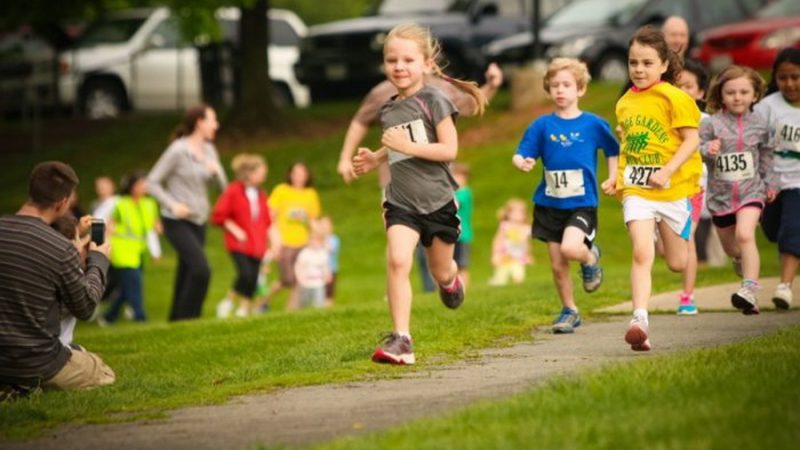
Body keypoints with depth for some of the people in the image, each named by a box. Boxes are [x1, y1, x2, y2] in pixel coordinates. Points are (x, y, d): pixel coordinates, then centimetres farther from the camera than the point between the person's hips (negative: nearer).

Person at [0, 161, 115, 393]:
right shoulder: (62, 250, -20)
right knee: (104, 375, 21)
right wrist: (98, 261, 10)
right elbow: (85, 309, -5)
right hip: (36, 364, -6)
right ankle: (31, 385, -3)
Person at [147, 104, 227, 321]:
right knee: (201, 269, -20)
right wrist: (172, 205, -19)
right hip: (177, 222, -7)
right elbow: (152, 182, -9)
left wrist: (216, 171, -9)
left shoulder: (209, 150, 8)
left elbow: (223, 186, 12)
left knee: (186, 274, 9)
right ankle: (186, 319, -11)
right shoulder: (178, 150, -12)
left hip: (198, 222, 7)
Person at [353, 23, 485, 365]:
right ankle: (401, 340, -22)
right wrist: (375, 159, 10)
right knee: (397, 260, -21)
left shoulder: (433, 101, -10)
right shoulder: (389, 111, 8)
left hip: (438, 200, -3)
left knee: (441, 272, 13)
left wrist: (407, 146, -23)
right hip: (401, 202, 3)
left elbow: (449, 149, -15)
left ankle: (450, 280, 53)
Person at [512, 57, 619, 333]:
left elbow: (613, 152, 12)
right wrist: (522, 162, -27)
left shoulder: (593, 124, -3)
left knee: (570, 247, -26)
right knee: (558, 266, 6)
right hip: (549, 204, 3)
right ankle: (569, 311, 25)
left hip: (582, 203, -2)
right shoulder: (542, 126, -1)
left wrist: (612, 178, 1)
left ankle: (590, 258, 8)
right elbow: (521, 155, -5)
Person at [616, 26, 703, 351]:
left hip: (673, 188, -3)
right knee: (642, 253, -16)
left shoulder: (674, 98, -9)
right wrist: (619, 176, 7)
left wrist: (667, 171, -24)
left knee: (676, 263, 10)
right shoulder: (624, 103, 8)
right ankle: (639, 320, -20)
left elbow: (692, 140, -13)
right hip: (636, 190, 3)